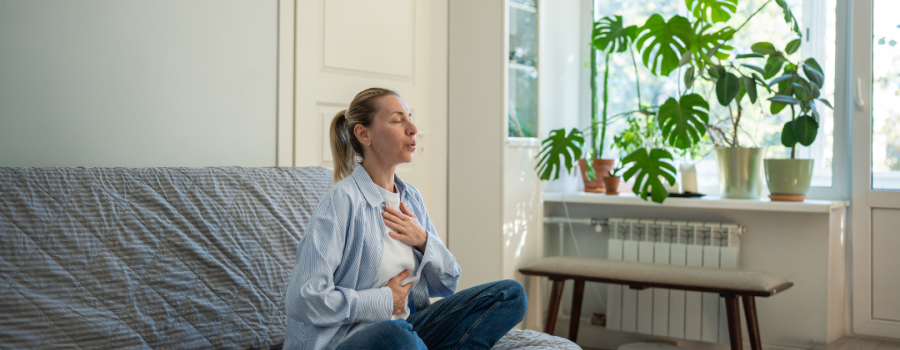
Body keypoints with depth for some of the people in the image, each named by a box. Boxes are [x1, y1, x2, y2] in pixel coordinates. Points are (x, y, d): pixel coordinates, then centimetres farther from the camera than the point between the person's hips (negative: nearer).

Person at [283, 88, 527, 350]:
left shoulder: (411, 197, 10)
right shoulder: (342, 200, -12)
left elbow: (447, 284, 15)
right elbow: (302, 300, -20)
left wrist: (423, 241, -4)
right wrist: (383, 301, -11)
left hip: (404, 325, 7)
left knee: (511, 294, -5)